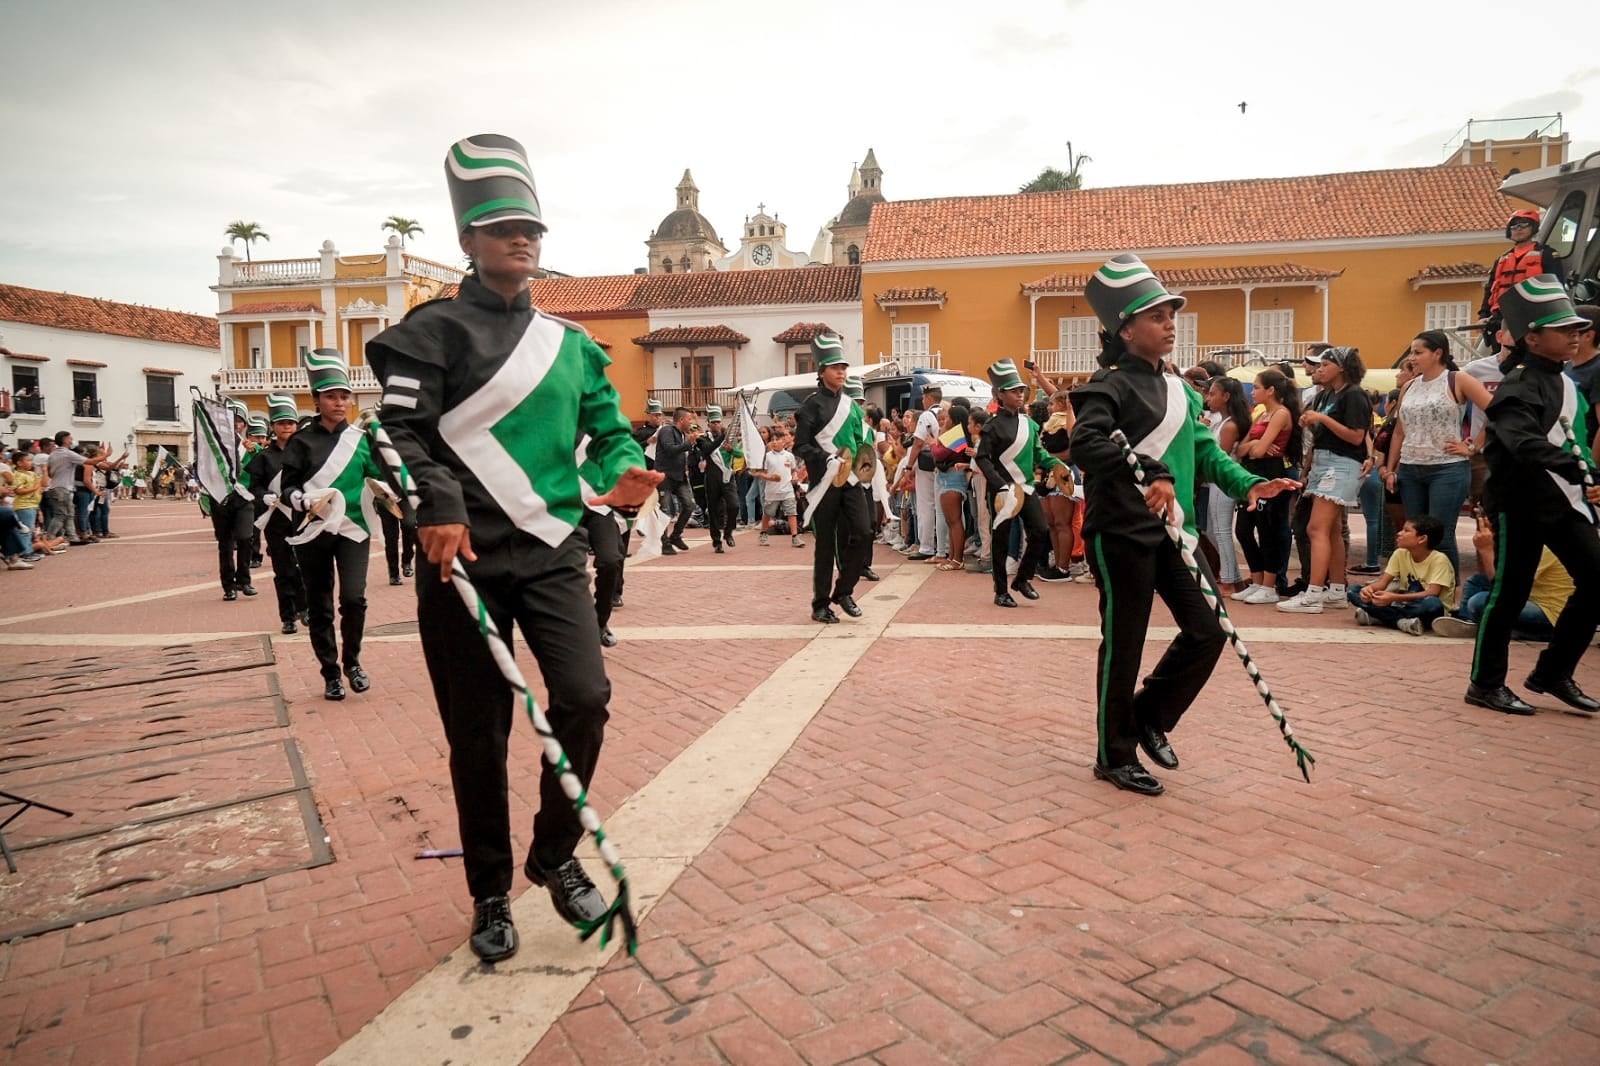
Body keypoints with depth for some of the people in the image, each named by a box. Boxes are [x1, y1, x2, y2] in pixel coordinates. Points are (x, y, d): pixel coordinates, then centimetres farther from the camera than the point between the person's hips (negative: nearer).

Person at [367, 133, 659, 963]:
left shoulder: (570, 343, 15)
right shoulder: (436, 329, 3)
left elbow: (607, 426, 17)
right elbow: (404, 428, -7)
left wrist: (620, 470, -5)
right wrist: (438, 505, -22)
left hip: (550, 552, 3)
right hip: (463, 555, -3)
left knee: (585, 696, -13)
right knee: (477, 733, 5)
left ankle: (555, 855, 13)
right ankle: (491, 895, 24)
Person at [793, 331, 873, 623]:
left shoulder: (850, 404, 14)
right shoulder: (812, 405, -4)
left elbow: (862, 441, 23)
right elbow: (801, 447, -9)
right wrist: (826, 458, -23)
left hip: (850, 480, 5)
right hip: (824, 482, -5)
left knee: (863, 533, -6)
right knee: (826, 544, 0)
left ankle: (843, 591, 13)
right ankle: (820, 605, 12)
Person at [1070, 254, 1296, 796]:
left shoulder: (1178, 389, 15)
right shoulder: (1110, 386, -11)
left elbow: (1203, 450, 16)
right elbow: (1085, 444, -28)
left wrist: (1247, 484, 1)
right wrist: (1150, 474, -38)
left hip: (1169, 531, 8)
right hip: (1121, 533, -8)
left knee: (1207, 630, 8)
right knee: (1123, 645, 1)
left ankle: (1149, 716, 28)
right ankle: (1115, 755, 17)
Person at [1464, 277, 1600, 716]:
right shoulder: (1520, 386, -14)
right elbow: (1524, 442, -31)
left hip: (1565, 499, 8)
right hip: (1521, 502, -8)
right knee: (1510, 593, -1)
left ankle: (1553, 672, 17)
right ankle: (1485, 683, 12)